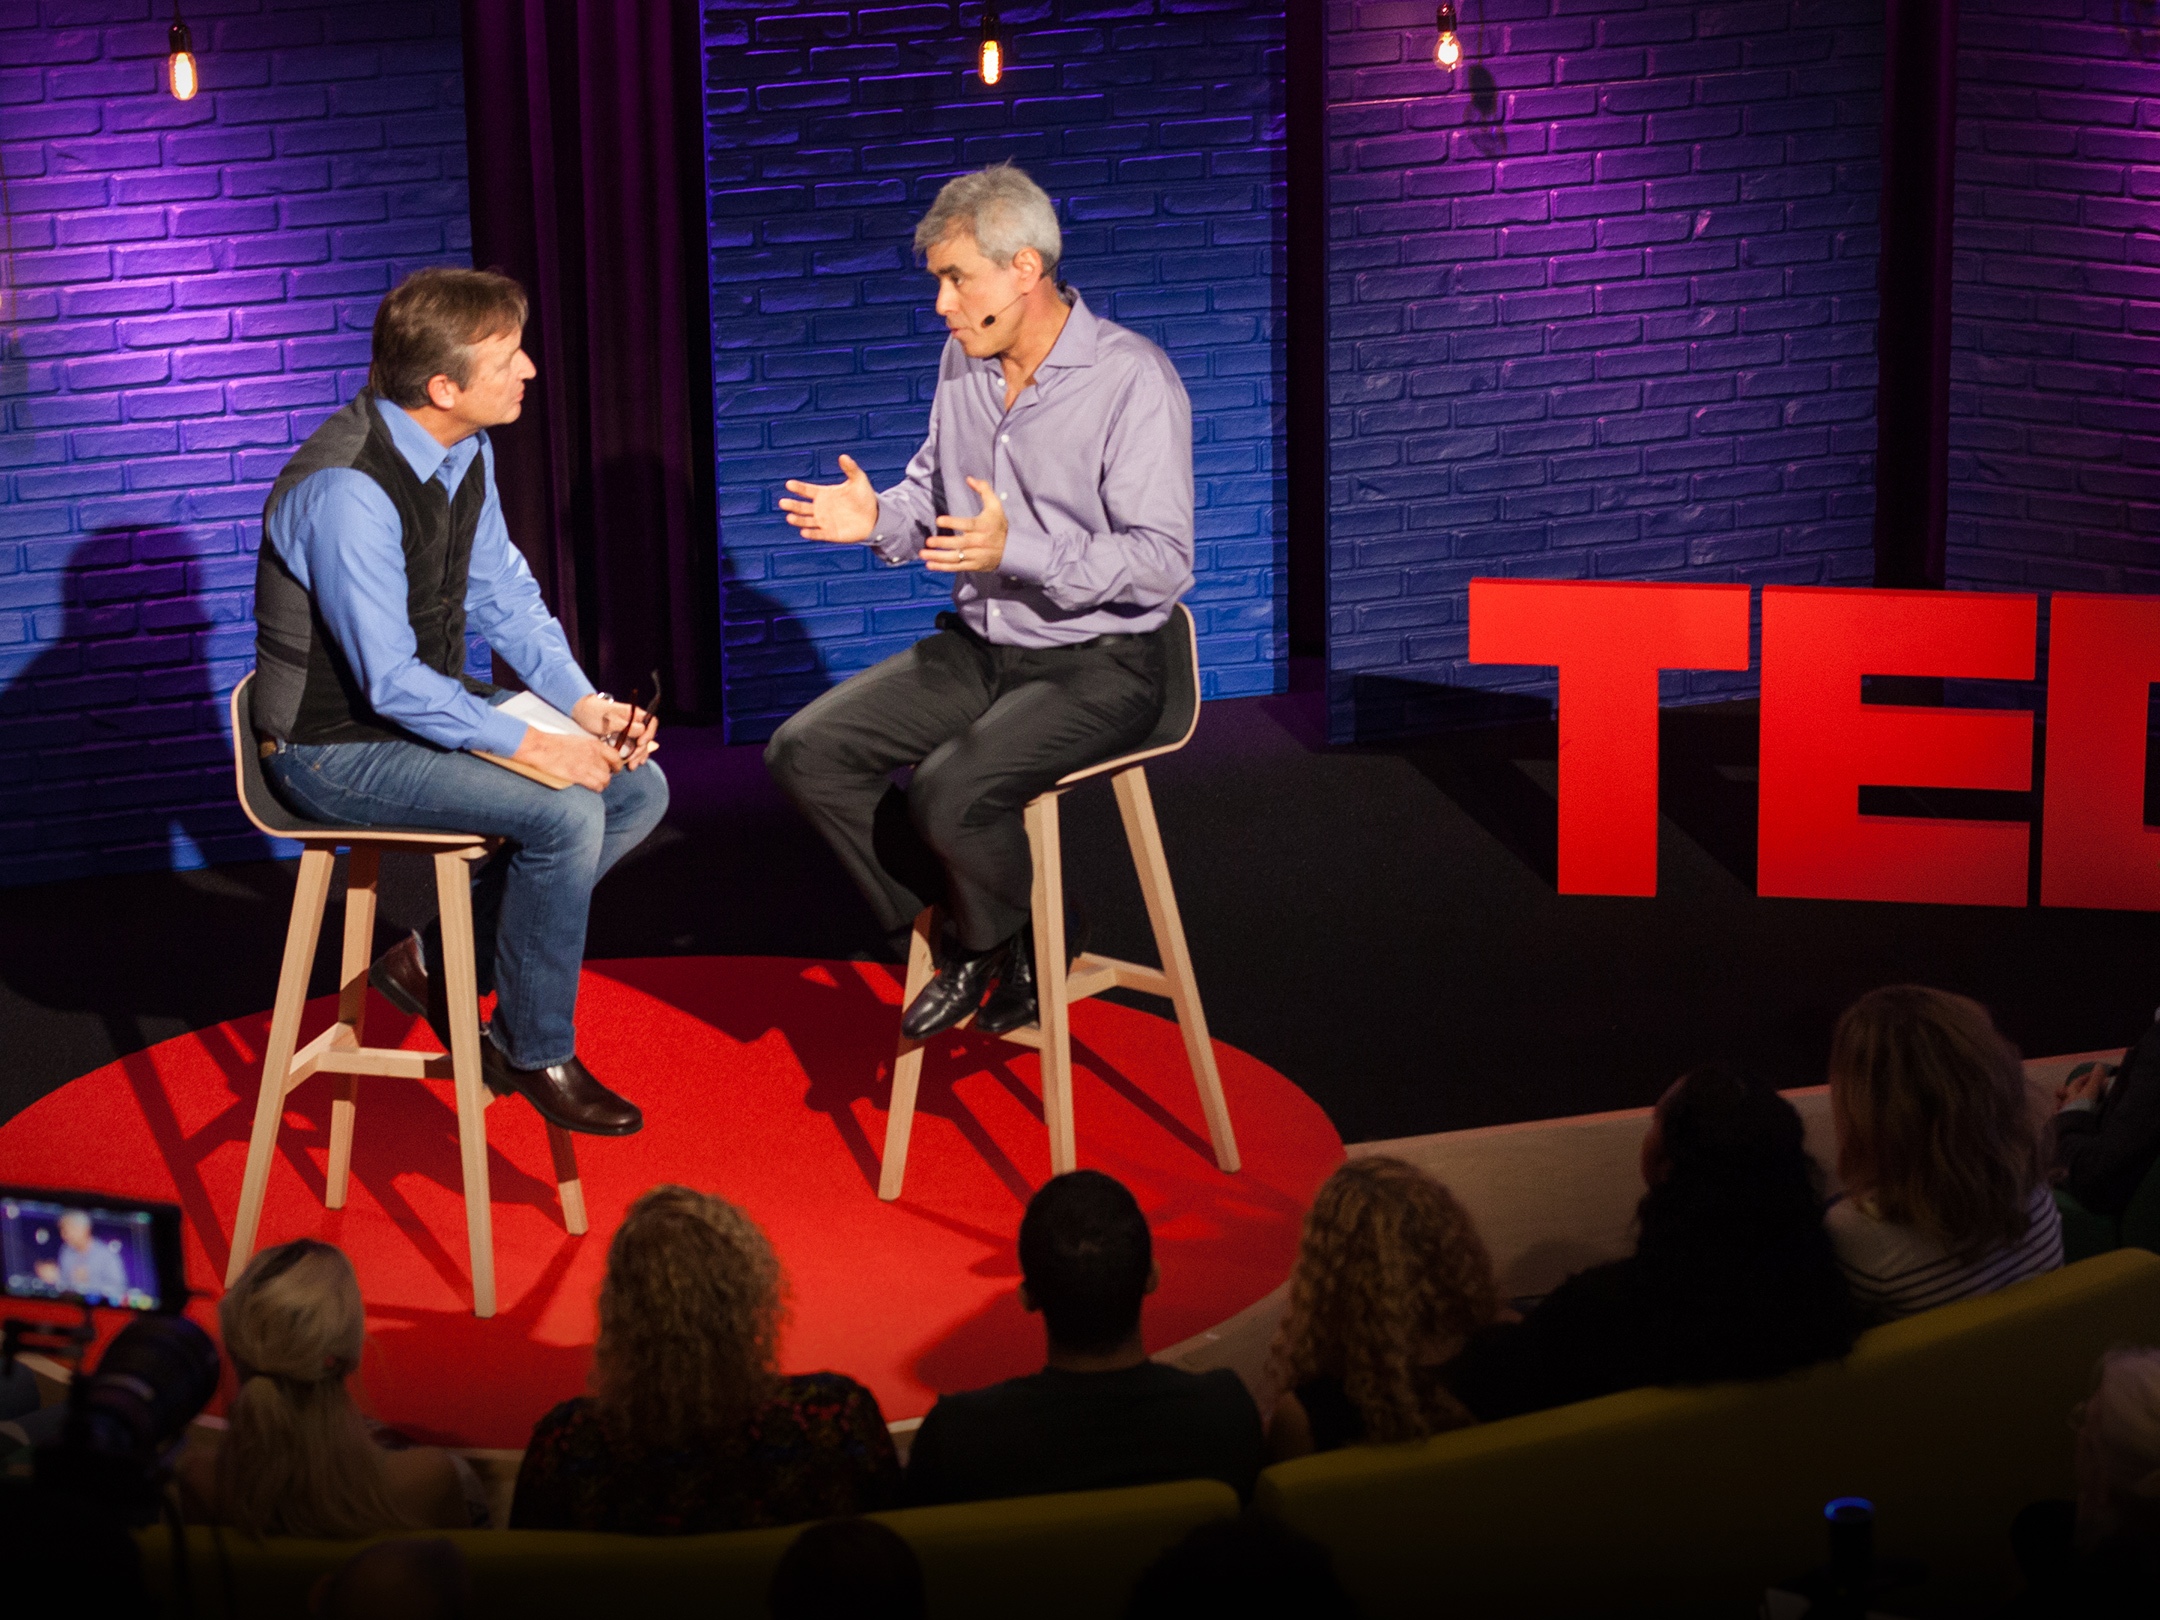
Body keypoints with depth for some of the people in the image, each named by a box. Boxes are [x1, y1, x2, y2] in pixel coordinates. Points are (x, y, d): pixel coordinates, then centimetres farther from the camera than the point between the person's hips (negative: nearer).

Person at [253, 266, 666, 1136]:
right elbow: (391, 682, -28)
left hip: (430, 707, 9)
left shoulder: (465, 451, 0)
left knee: (638, 789, 0)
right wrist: (536, 746, -26)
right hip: (338, 746, -9)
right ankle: (535, 1053, -4)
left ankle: (439, 962, 8)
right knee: (563, 813, -25)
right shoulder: (348, 491, -28)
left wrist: (585, 703, -5)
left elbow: (506, 597, 10)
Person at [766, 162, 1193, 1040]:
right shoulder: (964, 363, 6)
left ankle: (990, 945, 1)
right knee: (806, 752, -8)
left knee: (952, 791, -31)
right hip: (977, 645, 8)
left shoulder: (1132, 379, -17)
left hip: (1097, 663, -8)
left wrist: (1016, 550, -32)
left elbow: (1163, 563, -21)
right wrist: (879, 517, -2)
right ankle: (960, 933, 2)